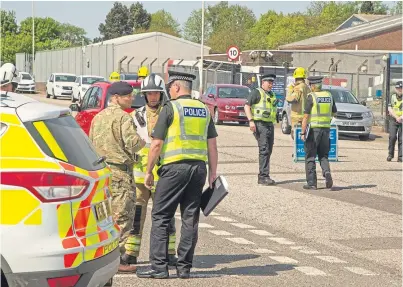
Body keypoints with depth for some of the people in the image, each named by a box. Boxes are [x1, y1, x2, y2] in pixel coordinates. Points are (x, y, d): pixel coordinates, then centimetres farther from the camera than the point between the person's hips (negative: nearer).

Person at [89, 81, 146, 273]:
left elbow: (91, 143, 19)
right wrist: (143, 142, 1)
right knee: (122, 215, -5)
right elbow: (132, 143, -19)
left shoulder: (98, 117, 15)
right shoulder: (123, 117, -11)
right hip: (120, 171, -8)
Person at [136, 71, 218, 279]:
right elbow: (212, 144, 12)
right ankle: (184, 267, 10)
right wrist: (213, 172, 16)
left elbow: (156, 144, -7)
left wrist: (148, 171, 0)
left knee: (160, 217, 1)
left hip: (174, 167, -6)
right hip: (198, 167, 6)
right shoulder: (204, 109, 12)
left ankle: (159, 266, -2)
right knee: (190, 218, 8)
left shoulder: (170, 108, -4)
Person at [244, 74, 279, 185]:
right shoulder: (257, 92, -3)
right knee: (264, 150, -14)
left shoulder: (272, 94, 21)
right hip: (260, 124, -8)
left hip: (270, 125, 8)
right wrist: (251, 121, -20)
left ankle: (263, 176, 16)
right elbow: (247, 106, -10)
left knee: (268, 151, 9)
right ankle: (263, 176, -15)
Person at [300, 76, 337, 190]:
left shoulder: (311, 97, -10)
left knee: (310, 157, 5)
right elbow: (334, 112, 18)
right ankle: (327, 172, -12)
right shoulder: (329, 96, 6)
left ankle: (312, 182, 6)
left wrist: (302, 132, -11)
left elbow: (306, 116, -14)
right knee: (323, 156, 14)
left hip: (313, 129, -5)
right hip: (326, 129, 5)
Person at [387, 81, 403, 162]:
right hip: (393, 120, 1)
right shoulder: (393, 97, 8)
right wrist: (396, 117, -10)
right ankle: (390, 154, 3)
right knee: (392, 137, -9)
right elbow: (389, 109, 2)